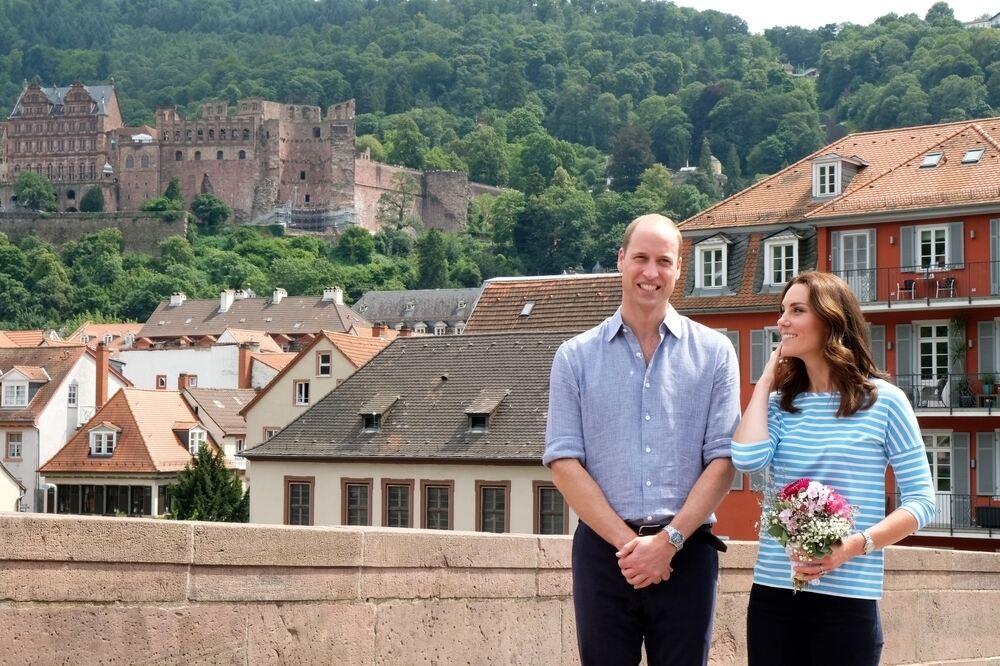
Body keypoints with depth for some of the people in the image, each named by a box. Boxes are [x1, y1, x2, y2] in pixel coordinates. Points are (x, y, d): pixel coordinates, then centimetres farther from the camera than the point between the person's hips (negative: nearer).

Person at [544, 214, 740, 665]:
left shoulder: (713, 353, 5)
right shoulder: (576, 357, 6)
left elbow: (722, 458, 0)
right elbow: (564, 461, -1)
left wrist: (670, 539, -12)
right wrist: (627, 542, -11)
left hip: (686, 551, 0)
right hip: (603, 549, 0)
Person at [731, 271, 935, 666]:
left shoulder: (883, 401, -1)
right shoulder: (780, 403, 10)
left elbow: (921, 500, -3)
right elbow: (747, 459, -10)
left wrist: (855, 546, -17)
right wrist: (765, 381, 2)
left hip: (847, 601, -4)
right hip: (773, 593, 4)